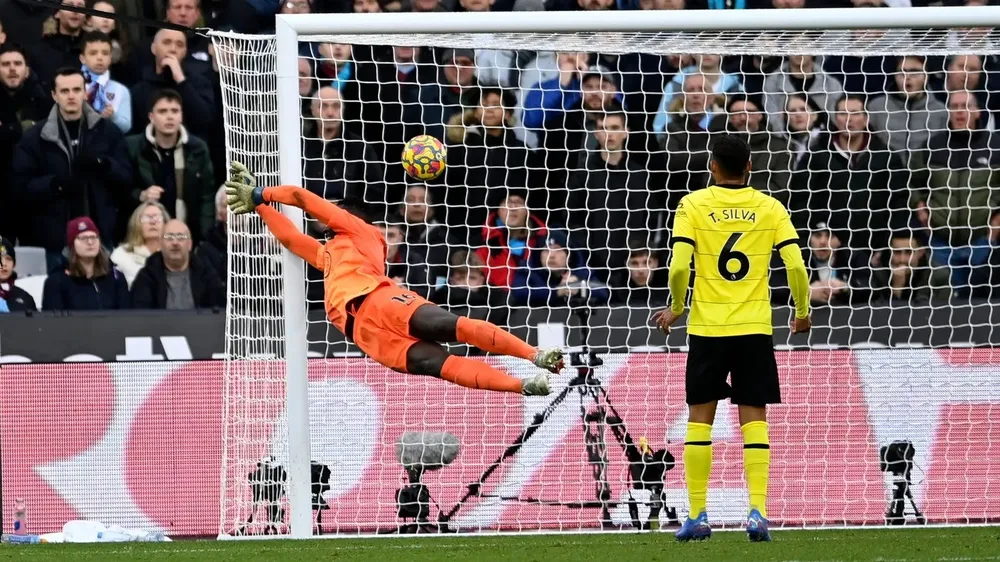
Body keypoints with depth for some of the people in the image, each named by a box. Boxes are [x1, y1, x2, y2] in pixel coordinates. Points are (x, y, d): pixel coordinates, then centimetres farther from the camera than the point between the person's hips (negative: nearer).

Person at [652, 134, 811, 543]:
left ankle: (697, 515, 7)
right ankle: (757, 512, -7)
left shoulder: (694, 205, -3)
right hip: (754, 327, 1)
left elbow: (679, 267, -13)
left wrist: (676, 308, 6)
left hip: (707, 326, -1)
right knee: (754, 418, 4)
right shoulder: (769, 208, 1)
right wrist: (802, 312, 11)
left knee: (699, 417, 8)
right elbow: (795, 266, -5)